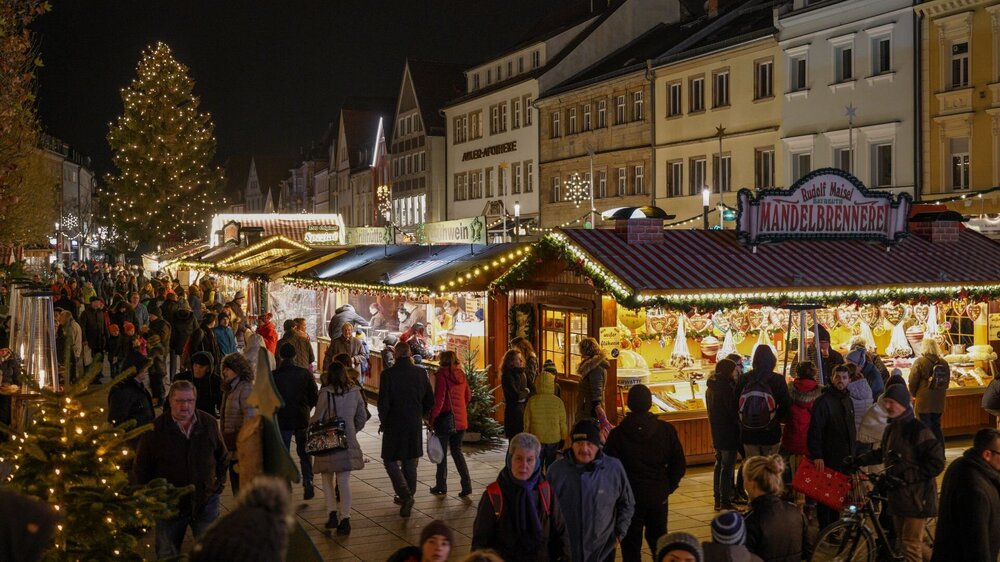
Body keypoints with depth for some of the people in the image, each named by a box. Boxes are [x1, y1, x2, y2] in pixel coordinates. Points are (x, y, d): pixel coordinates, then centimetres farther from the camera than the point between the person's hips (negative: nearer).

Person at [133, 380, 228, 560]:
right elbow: (141, 468, -2)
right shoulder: (155, 429, -11)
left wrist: (220, 482, 8)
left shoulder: (209, 423, -4)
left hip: (206, 502, 1)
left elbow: (221, 456, 11)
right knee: (167, 555, 12)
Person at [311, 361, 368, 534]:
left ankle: (332, 512, 6)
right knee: (344, 480, 7)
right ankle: (345, 518, 3)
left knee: (327, 478, 15)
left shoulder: (326, 393, -13)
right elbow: (362, 417, 8)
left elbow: (317, 418, -9)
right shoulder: (355, 392, 0)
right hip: (348, 442, 3)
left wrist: (309, 424, 12)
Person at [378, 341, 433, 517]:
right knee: (410, 461, 16)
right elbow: (430, 400, 4)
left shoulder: (388, 374, -14)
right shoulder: (421, 373, -2)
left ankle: (405, 495, -10)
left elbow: (383, 403, -14)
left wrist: (383, 421, 3)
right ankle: (408, 497, 26)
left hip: (394, 424, -4)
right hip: (415, 425, 4)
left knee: (391, 461, 7)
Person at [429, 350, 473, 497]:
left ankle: (441, 486, 15)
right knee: (457, 451, 14)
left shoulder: (442, 375, -12)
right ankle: (466, 484, 3)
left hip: (446, 418, -6)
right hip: (461, 419, 6)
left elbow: (439, 399, -17)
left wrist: (432, 418, -10)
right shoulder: (461, 375, 6)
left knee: (442, 452, 7)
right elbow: (468, 396, 14)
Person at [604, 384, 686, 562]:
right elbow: (679, 464, -2)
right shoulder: (666, 430, -6)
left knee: (631, 543, 9)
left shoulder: (617, 434, -13)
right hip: (658, 496, 2)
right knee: (658, 540, 18)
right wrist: (668, 487, 10)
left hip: (629, 496, -2)